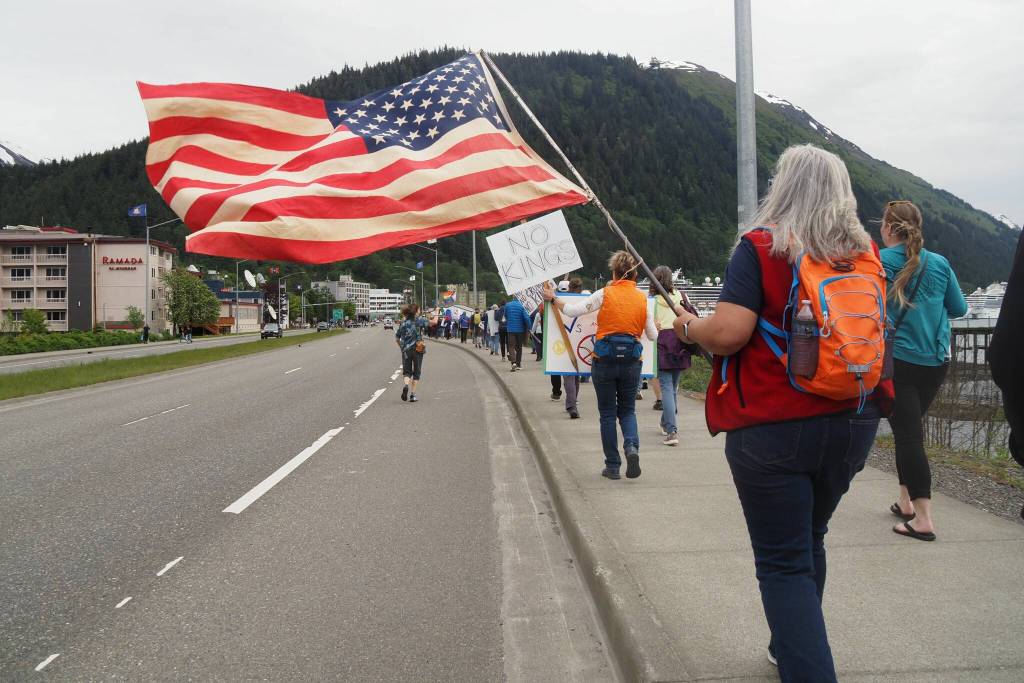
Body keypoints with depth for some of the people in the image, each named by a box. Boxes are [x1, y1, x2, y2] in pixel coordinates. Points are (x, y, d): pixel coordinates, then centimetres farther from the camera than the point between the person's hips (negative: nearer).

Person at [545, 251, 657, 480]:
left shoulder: (605, 294, -6)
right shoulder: (642, 298, 3)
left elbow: (572, 310, -10)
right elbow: (652, 335, 9)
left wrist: (553, 299, 5)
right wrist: (654, 325, 32)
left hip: (605, 360, -2)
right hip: (631, 361, 2)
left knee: (608, 414, 9)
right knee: (628, 410, 16)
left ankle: (613, 466, 11)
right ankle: (632, 446, -12)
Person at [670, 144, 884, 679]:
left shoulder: (760, 246, -12)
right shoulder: (865, 252, 3)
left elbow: (728, 332, -21)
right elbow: (877, 330, 15)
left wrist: (689, 327, -1)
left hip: (773, 428, -6)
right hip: (854, 423, 6)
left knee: (784, 563, 3)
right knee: (809, 541, 25)